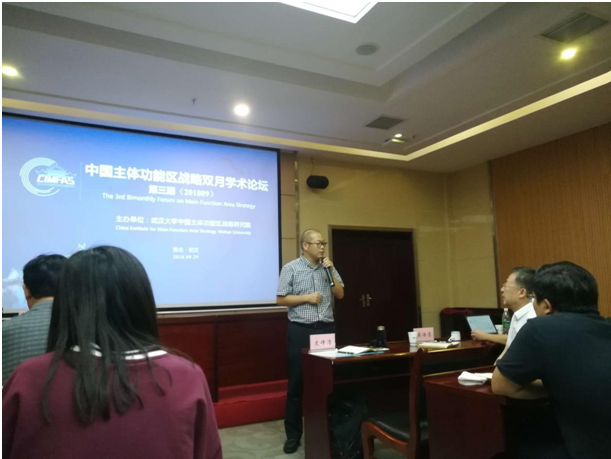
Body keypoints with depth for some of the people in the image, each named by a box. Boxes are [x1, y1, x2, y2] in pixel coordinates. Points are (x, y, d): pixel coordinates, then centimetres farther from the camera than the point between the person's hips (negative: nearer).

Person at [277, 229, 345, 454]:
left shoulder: (328, 267, 10)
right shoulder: (291, 268, -3)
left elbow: (340, 294, 8)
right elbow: (280, 299, -5)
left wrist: (331, 271, -3)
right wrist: (307, 297, -14)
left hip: (326, 329, 4)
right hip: (300, 331, -4)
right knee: (297, 382, 3)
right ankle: (293, 433, 15)